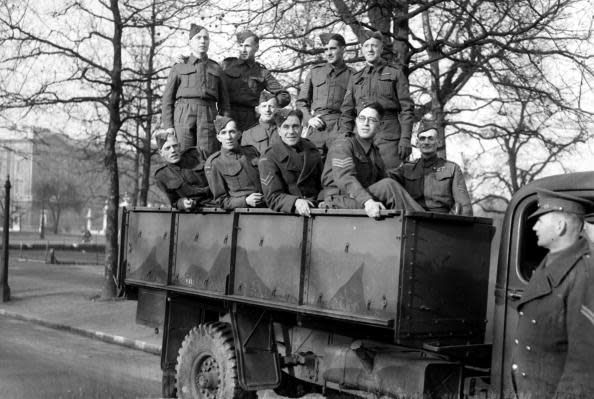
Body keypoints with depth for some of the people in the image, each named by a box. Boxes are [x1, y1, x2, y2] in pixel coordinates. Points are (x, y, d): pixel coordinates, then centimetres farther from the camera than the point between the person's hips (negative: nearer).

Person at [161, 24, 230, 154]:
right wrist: (168, 126, -4)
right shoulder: (178, 67, 14)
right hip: (183, 117, -1)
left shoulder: (216, 69, 18)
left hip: (208, 118, 1)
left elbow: (224, 102, 15)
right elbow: (167, 99, 8)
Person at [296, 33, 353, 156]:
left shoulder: (351, 75, 10)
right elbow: (301, 102, 19)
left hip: (340, 127, -2)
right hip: (316, 127, 2)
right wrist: (309, 119, 1)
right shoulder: (315, 71, 17)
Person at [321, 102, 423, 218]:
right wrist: (367, 201, -36)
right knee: (388, 185, -25)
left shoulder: (375, 153, 23)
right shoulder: (343, 145, -3)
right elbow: (344, 178, -20)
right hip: (339, 203, -7)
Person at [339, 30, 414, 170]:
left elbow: (406, 108, 2)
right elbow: (347, 112, 15)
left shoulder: (395, 73, 9)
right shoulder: (355, 78, 19)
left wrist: (405, 138, -9)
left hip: (389, 136, -3)